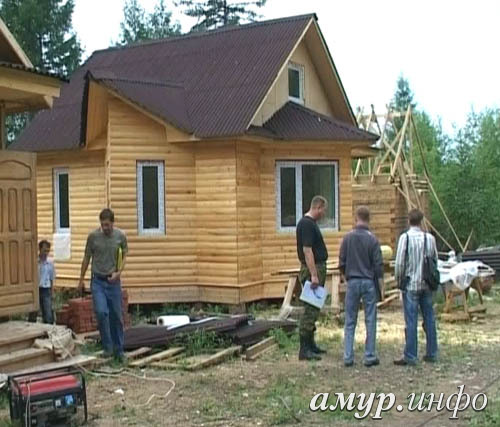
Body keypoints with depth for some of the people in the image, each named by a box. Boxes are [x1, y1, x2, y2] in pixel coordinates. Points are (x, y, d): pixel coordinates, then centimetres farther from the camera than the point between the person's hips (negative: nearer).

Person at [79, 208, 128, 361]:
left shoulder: (121, 236, -4)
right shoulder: (93, 236, -6)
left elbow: (124, 255, 7)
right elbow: (87, 258, 4)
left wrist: (118, 272, -9)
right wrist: (81, 279, 8)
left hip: (114, 281, 1)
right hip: (98, 281, -1)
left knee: (116, 317, 5)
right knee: (101, 312, -16)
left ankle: (119, 350, 18)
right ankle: (107, 346, 0)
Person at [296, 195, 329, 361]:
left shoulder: (311, 223, 15)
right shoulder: (306, 224, -17)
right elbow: (307, 250, -23)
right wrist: (313, 275, -25)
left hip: (317, 269, 11)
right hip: (312, 270, -11)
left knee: (313, 309, 14)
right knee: (310, 310, -9)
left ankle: (310, 344, 21)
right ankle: (304, 350, -8)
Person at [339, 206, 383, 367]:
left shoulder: (348, 238, -3)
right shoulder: (372, 239, -8)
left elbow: (342, 263, 1)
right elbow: (378, 265, -6)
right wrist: (377, 278, 10)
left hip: (352, 282, 2)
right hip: (369, 282, -2)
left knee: (350, 322, 8)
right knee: (370, 321, 6)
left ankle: (348, 357, 8)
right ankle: (370, 357, 8)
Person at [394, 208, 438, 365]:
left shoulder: (405, 237, -11)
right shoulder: (430, 238, 0)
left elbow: (400, 262, -11)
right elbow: (435, 260, 5)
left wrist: (399, 279, 3)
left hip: (411, 284, -4)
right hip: (427, 284, 4)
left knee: (411, 321, -2)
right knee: (429, 319, 11)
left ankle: (410, 356, 1)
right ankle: (431, 353, 18)